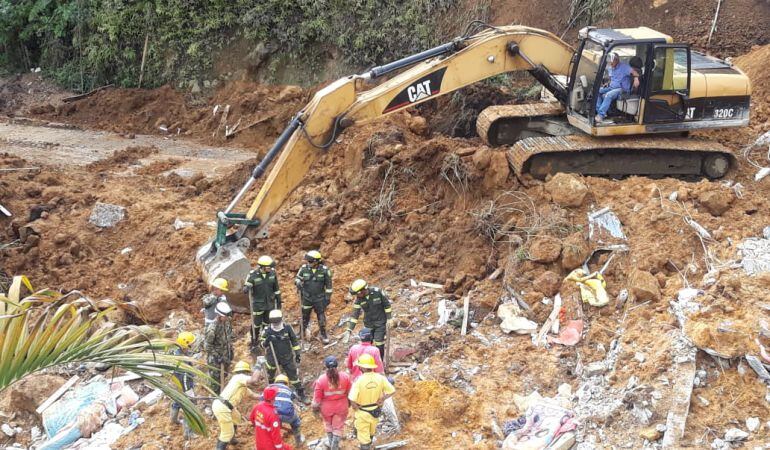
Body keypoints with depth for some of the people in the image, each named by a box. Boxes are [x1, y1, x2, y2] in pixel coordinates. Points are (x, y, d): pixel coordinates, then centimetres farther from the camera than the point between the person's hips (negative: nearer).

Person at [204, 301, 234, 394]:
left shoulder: (227, 322, -8)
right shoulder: (212, 328, -30)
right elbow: (207, 346, -22)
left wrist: (231, 350, 10)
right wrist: (217, 356, -22)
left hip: (226, 355, 7)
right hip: (215, 358, -7)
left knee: (225, 374, 23)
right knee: (216, 378, 8)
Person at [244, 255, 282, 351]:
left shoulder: (272, 273, -8)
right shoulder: (253, 275, -19)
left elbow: (276, 288, 4)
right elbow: (245, 288, -14)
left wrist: (278, 300, 9)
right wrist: (247, 289, -38)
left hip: (270, 304, 4)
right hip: (258, 305, -4)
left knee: (267, 324, 17)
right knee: (256, 325, 5)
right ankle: (254, 344, 23)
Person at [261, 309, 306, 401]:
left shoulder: (287, 328, -11)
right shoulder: (267, 331, -12)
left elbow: (294, 341, 1)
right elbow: (263, 345, -6)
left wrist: (297, 353, 2)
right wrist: (266, 341, -29)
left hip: (287, 357, -1)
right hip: (273, 358, 1)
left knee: (293, 375, 1)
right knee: (270, 374, 19)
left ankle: (301, 393, 12)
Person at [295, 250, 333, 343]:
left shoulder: (325, 270, -11)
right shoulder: (304, 268, -8)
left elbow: (328, 285, -3)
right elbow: (297, 278, 4)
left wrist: (328, 297, -3)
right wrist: (298, 283, -19)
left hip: (319, 298, -1)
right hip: (307, 297, 1)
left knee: (321, 317, 4)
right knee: (304, 316, 12)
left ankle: (323, 335, 19)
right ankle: (302, 332, 30)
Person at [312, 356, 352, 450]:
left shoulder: (321, 379, -22)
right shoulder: (345, 376, -17)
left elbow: (317, 397, -14)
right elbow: (350, 392, -4)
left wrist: (315, 406, 3)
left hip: (327, 408, 0)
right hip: (341, 407, 0)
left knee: (328, 425, 27)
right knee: (338, 427, 18)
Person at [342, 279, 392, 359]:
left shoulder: (377, 292, -21)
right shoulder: (358, 299, -14)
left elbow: (387, 305, -9)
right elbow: (355, 315, -11)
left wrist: (388, 320, -8)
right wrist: (349, 330, -16)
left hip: (380, 323, -3)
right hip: (368, 324, 3)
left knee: (379, 345, -5)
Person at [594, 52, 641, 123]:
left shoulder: (624, 66, -8)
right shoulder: (610, 68, 15)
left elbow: (633, 71, -20)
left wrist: (636, 78, -40)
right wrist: (608, 84, 9)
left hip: (622, 89, -8)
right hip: (611, 87, 8)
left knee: (608, 95, -35)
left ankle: (601, 115, -37)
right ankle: (598, 111, -19)